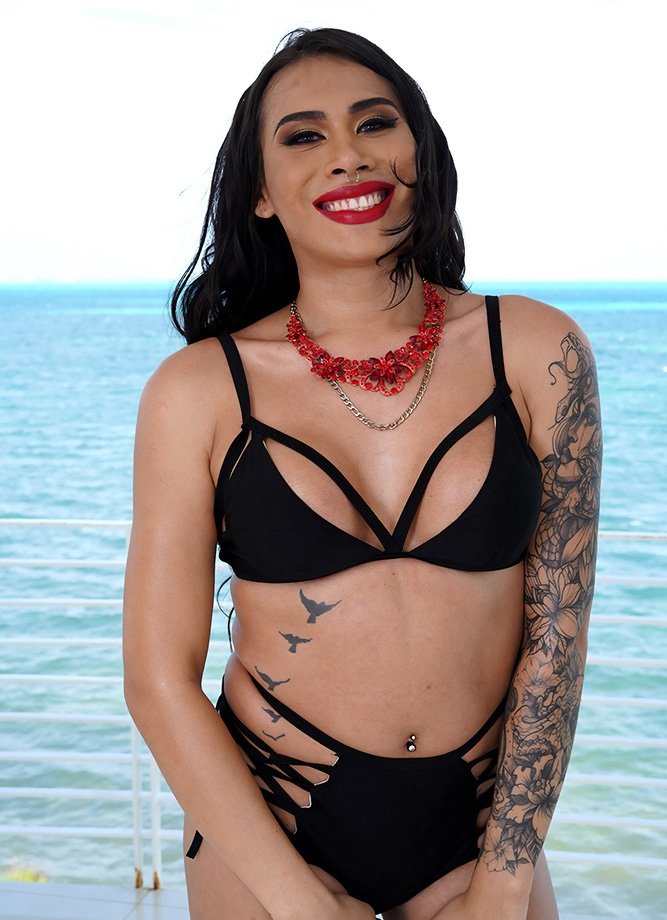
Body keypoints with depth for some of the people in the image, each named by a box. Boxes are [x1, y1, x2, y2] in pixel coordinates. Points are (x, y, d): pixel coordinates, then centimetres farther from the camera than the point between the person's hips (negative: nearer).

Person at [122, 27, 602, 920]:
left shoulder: (537, 352, -7)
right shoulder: (197, 391, -10)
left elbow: (557, 633, -6)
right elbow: (159, 677, -9)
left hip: (485, 821, 1)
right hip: (262, 820, -1)